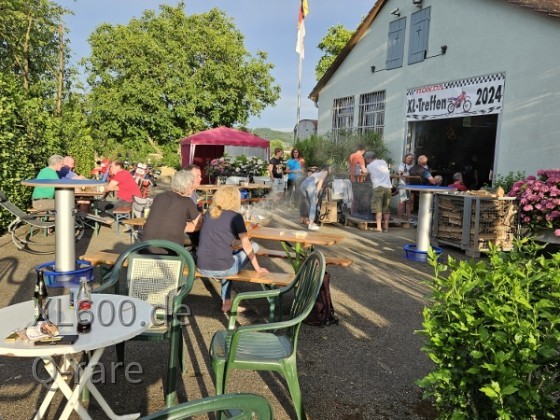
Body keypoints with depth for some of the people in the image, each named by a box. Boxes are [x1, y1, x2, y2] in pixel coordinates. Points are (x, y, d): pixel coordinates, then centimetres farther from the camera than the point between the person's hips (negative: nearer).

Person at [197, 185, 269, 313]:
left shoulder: (208, 213, 12)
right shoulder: (235, 216, -3)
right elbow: (246, 246, -1)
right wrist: (257, 268, 9)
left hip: (202, 268, 5)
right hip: (222, 269, -5)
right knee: (254, 246, 15)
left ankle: (226, 302, 32)